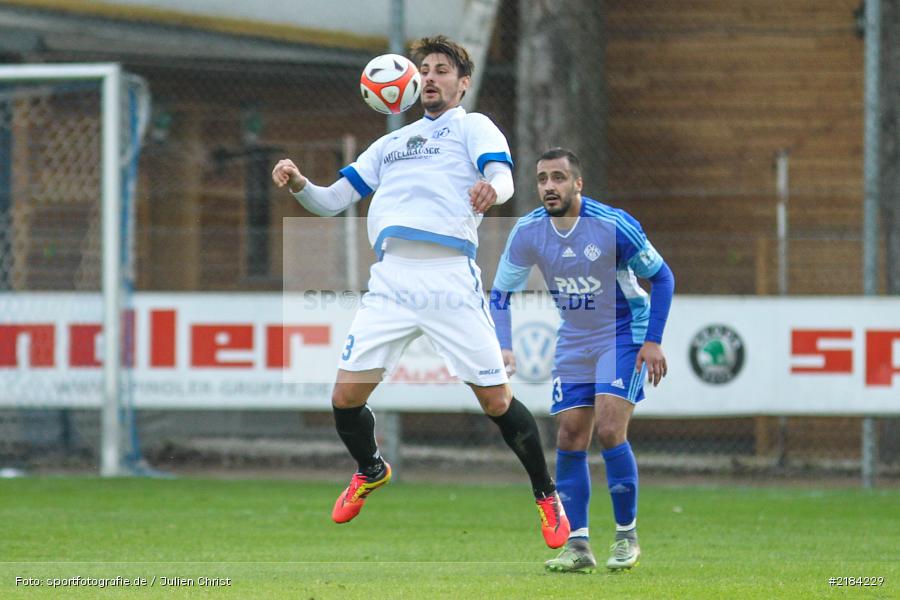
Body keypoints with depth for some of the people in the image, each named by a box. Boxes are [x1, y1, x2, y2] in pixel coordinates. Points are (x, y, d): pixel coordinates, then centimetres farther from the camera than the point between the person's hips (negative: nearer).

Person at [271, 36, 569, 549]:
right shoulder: (390, 144, 27)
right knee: (346, 397, -2)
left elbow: (502, 178, -8)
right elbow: (333, 201, 25)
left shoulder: (472, 126, 11)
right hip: (390, 281, 4)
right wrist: (300, 185, 2)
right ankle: (371, 472, 28)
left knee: (496, 400, -5)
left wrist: (491, 190, -34)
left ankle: (548, 496, 14)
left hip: (452, 281, -4)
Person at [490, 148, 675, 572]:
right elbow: (500, 292, 4)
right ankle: (577, 545, 4)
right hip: (573, 343, 5)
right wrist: (502, 346, -11)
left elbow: (661, 276, -8)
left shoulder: (614, 226, -21)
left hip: (623, 337, -5)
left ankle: (627, 535, -3)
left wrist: (653, 340, -14)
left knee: (609, 430, -18)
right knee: (569, 439, -2)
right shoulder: (528, 232, -9)